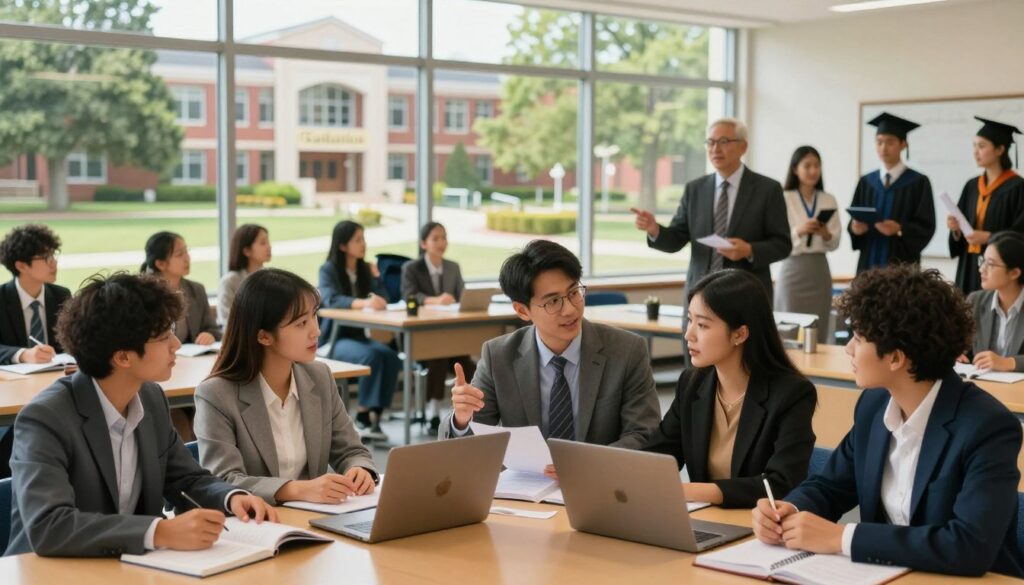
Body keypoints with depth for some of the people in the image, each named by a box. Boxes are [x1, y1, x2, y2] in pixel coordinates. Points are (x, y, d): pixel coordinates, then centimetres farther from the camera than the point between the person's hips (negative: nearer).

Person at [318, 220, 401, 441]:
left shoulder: (364, 268, 10)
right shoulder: (328, 270, -5)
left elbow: (383, 302, 6)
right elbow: (331, 300, -26)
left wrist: (375, 275, -6)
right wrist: (363, 303, -42)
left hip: (358, 335, 5)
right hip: (334, 338, -5)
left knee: (390, 356, -26)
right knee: (371, 356, -34)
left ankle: (373, 414, -23)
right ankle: (365, 414, -24)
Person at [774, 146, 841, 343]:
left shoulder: (829, 200, 9)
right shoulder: (784, 199, -2)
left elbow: (835, 243, 8)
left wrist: (826, 235, -13)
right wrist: (799, 232, -24)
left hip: (819, 271, 4)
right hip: (793, 270, -4)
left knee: (819, 333, 4)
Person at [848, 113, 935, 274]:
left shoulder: (919, 183, -1)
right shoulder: (865, 182, 12)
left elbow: (926, 227, -5)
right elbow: (854, 221, 12)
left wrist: (900, 229, -22)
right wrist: (855, 227, -11)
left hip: (902, 265, -4)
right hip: (868, 263, 4)